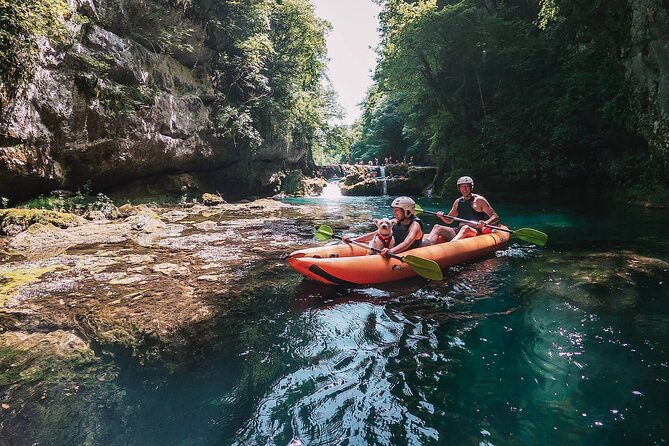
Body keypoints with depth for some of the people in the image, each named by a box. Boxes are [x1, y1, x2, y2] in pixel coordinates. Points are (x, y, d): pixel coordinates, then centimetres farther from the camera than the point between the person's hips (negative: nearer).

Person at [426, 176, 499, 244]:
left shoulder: (479, 200, 2)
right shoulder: (457, 202, 18)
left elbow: (495, 217, -1)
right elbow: (449, 220, 25)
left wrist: (486, 223, -22)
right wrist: (442, 216, 2)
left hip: (476, 232, -5)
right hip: (459, 232, 5)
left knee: (465, 228, -38)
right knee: (437, 227, -14)